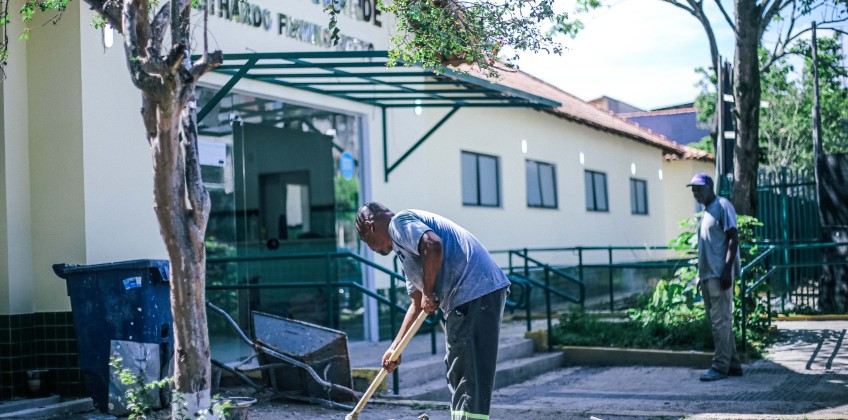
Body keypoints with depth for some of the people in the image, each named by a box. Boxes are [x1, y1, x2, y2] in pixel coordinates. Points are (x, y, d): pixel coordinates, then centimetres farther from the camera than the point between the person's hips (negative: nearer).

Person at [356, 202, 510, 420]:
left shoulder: (399, 222, -1)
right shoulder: (404, 246, 29)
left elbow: (433, 246, -22)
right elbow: (417, 304, 32)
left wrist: (428, 294, -10)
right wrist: (395, 348, 32)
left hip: (474, 292, -10)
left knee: (469, 376, -9)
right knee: (458, 375, 18)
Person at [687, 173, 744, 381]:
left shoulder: (722, 206, -6)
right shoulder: (706, 211, 20)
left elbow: (733, 239, -12)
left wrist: (727, 270, -20)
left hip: (719, 275, -9)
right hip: (707, 275, 9)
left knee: (720, 321, -8)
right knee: (716, 321, 10)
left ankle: (720, 366, -7)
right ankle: (733, 364, 15)